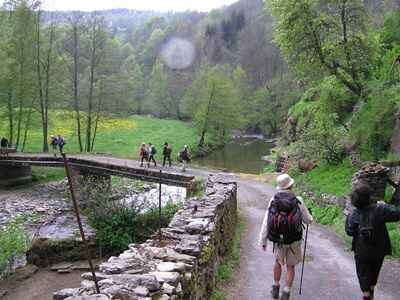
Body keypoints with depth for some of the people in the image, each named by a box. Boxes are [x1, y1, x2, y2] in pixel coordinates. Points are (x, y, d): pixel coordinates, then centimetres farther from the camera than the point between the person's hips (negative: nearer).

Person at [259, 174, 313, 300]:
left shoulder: (273, 200, -8)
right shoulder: (298, 201, -13)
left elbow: (266, 222, -7)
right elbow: (308, 221, -3)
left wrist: (263, 241, 2)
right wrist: (309, 217, 22)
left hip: (278, 240, 2)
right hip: (294, 241, -2)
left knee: (278, 261, 27)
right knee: (290, 266, 16)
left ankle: (275, 289, 35)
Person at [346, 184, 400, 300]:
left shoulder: (353, 215, -15)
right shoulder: (378, 209, -19)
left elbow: (350, 232, -8)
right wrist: (385, 205, -3)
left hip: (361, 251, -1)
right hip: (379, 250, 1)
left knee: (363, 273, 15)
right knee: (374, 271, 25)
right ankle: (371, 291, 41)